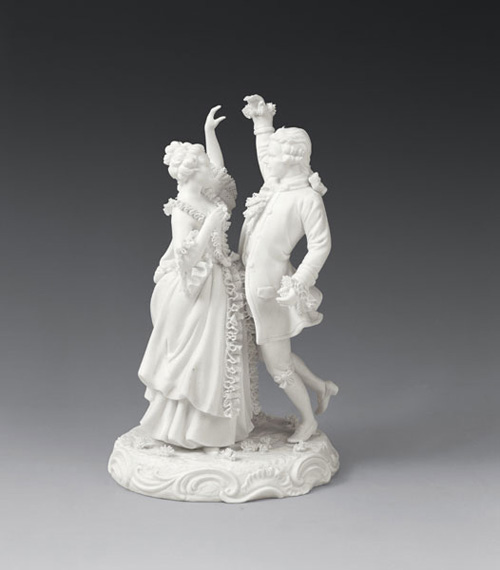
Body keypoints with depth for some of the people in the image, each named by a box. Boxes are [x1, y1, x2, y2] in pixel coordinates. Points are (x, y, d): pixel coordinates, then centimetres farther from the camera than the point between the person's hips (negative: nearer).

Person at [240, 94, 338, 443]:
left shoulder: (307, 197, -18)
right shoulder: (277, 185, 4)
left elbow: (321, 245, -20)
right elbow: (266, 153, 26)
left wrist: (297, 284, -23)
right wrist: (263, 120, 23)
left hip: (273, 287, -8)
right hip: (256, 281, 8)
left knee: (277, 365, 6)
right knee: (272, 354, 21)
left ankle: (308, 421, 27)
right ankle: (321, 386, 40)